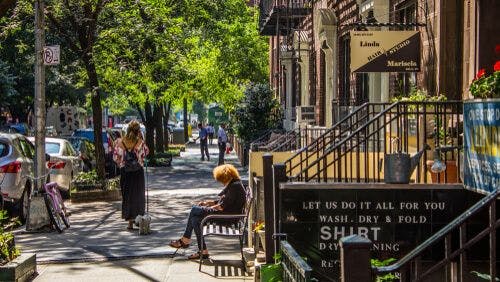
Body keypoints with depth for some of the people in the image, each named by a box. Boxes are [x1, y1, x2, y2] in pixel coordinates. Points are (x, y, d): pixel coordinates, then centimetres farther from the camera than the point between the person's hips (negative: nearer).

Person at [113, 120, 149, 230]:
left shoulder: (120, 142, -8)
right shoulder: (140, 142, -12)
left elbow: (116, 158, -3)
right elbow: (146, 152, 5)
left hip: (125, 172, 1)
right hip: (138, 172, -1)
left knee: (127, 196, 10)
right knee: (138, 195, 12)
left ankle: (130, 222, 9)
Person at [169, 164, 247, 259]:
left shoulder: (235, 186, -15)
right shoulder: (232, 185, 18)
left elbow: (224, 205, -20)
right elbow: (222, 202, 22)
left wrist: (211, 207, -6)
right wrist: (207, 203, 12)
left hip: (229, 216, -10)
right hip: (225, 213, 10)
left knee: (195, 210, -10)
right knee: (195, 218, -1)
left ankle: (185, 240, 1)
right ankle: (202, 251, -2)